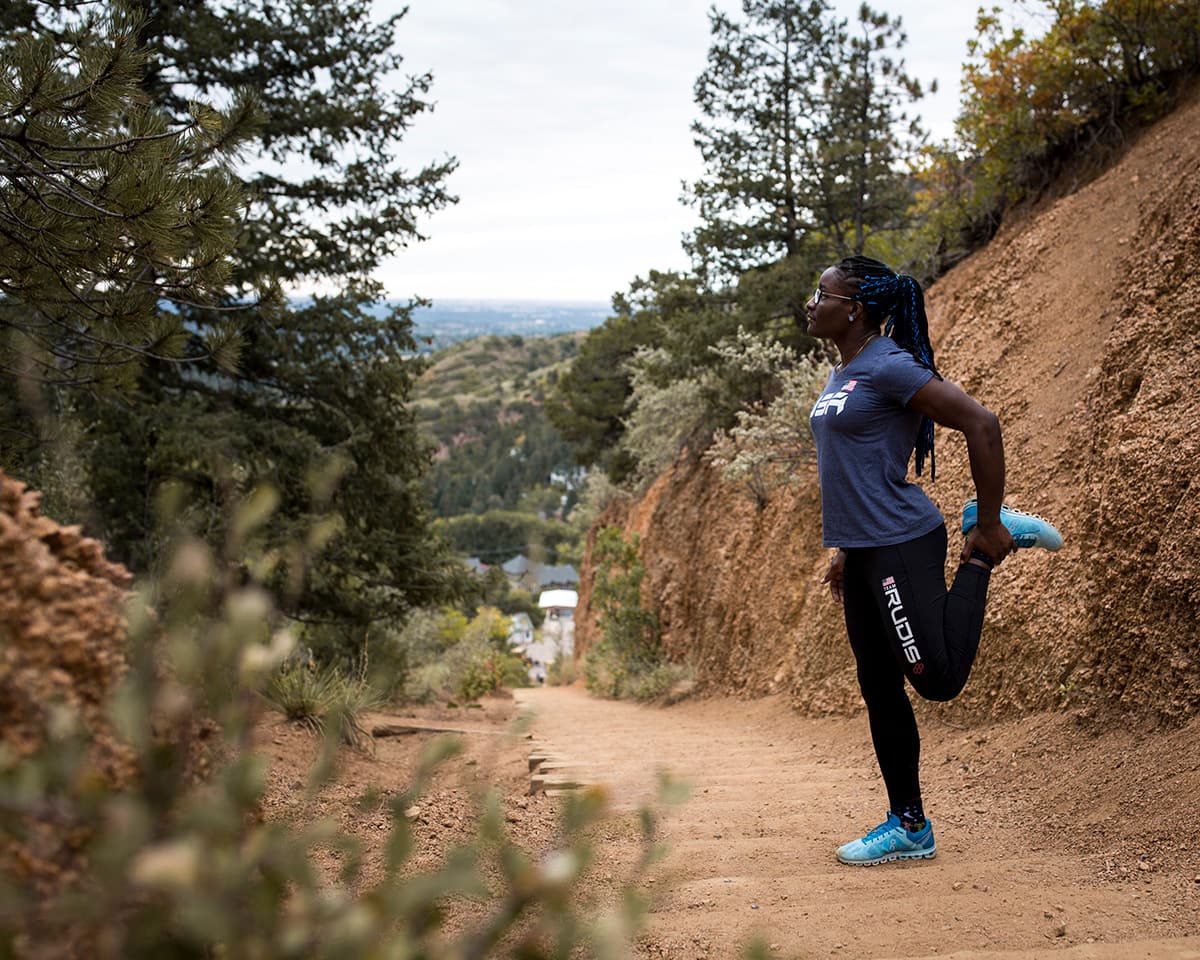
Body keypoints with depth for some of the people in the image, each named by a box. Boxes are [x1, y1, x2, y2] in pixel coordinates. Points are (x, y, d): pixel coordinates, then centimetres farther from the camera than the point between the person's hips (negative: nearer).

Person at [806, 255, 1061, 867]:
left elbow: (982, 425, -20)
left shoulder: (889, 367, -15)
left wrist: (988, 528, -16)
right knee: (879, 689, 10)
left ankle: (986, 554, 10)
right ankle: (909, 827, 19)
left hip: (903, 546, -9)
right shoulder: (842, 374, 14)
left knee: (937, 679, -9)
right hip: (865, 552, 9)